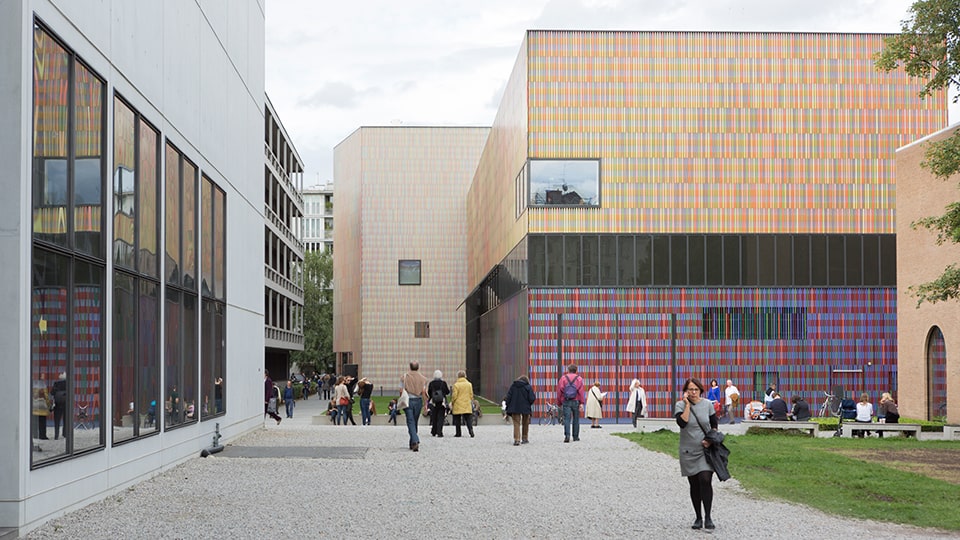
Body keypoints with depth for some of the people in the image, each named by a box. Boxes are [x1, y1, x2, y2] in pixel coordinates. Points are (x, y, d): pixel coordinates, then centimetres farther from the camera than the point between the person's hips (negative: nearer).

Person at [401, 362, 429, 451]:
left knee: (411, 422, -4)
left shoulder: (404, 377, -1)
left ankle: (415, 441, -24)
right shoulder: (422, 378, 1)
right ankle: (412, 444, 21)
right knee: (415, 422, 13)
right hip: (418, 401, 2)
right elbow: (423, 392, -3)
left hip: (408, 401, -2)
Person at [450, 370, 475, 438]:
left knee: (457, 420, 8)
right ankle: (471, 431, -14)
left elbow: (454, 396, -8)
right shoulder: (469, 384, 2)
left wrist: (452, 403, 6)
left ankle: (458, 433, 10)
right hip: (467, 405, 3)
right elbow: (471, 395, 7)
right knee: (468, 419, 3)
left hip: (458, 405, -3)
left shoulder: (456, 385, -9)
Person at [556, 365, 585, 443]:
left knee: (567, 419, -5)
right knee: (576, 419, 10)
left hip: (566, 402, 0)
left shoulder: (563, 378, 9)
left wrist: (559, 404, 10)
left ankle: (567, 435, -21)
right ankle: (575, 437, 15)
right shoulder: (579, 379, 7)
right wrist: (582, 403, -10)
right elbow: (581, 391, -5)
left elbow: (559, 392, 4)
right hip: (576, 402, 0)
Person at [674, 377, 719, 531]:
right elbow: (682, 423, -22)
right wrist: (687, 404, -18)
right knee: (694, 484, 8)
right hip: (688, 452, 0)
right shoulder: (680, 405, -5)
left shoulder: (707, 404, 1)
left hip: (705, 450, 0)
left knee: (705, 480, -15)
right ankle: (698, 518, 20)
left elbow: (714, 425, 8)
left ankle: (708, 518, -10)